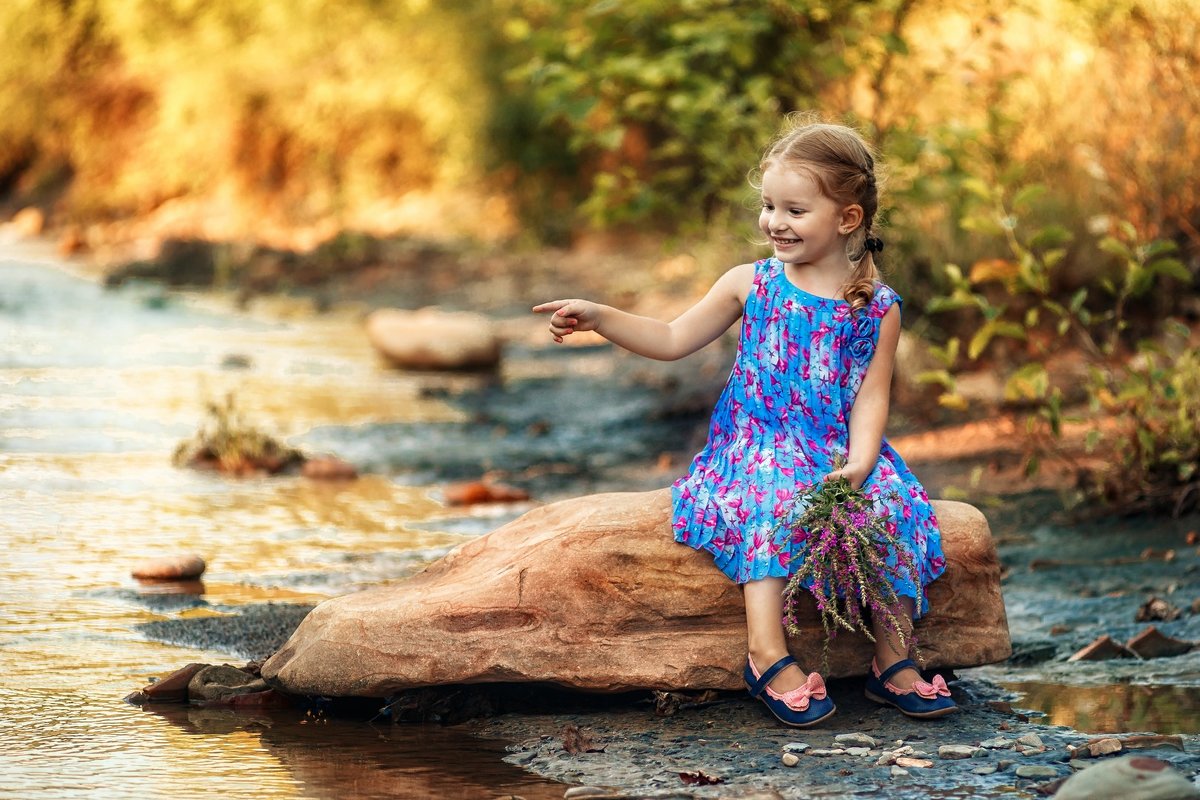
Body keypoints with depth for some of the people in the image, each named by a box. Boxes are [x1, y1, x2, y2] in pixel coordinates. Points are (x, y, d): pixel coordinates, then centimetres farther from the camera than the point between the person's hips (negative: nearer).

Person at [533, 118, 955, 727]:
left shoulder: (878, 309, 1)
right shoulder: (750, 285, 4)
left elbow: (871, 399, -2)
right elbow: (673, 340, 8)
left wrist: (857, 466, -20)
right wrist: (598, 317, -5)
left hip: (842, 455, 1)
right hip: (758, 446, -1)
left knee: (894, 506, -23)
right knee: (775, 502, -32)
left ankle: (894, 663, -12)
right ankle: (768, 654, -35)